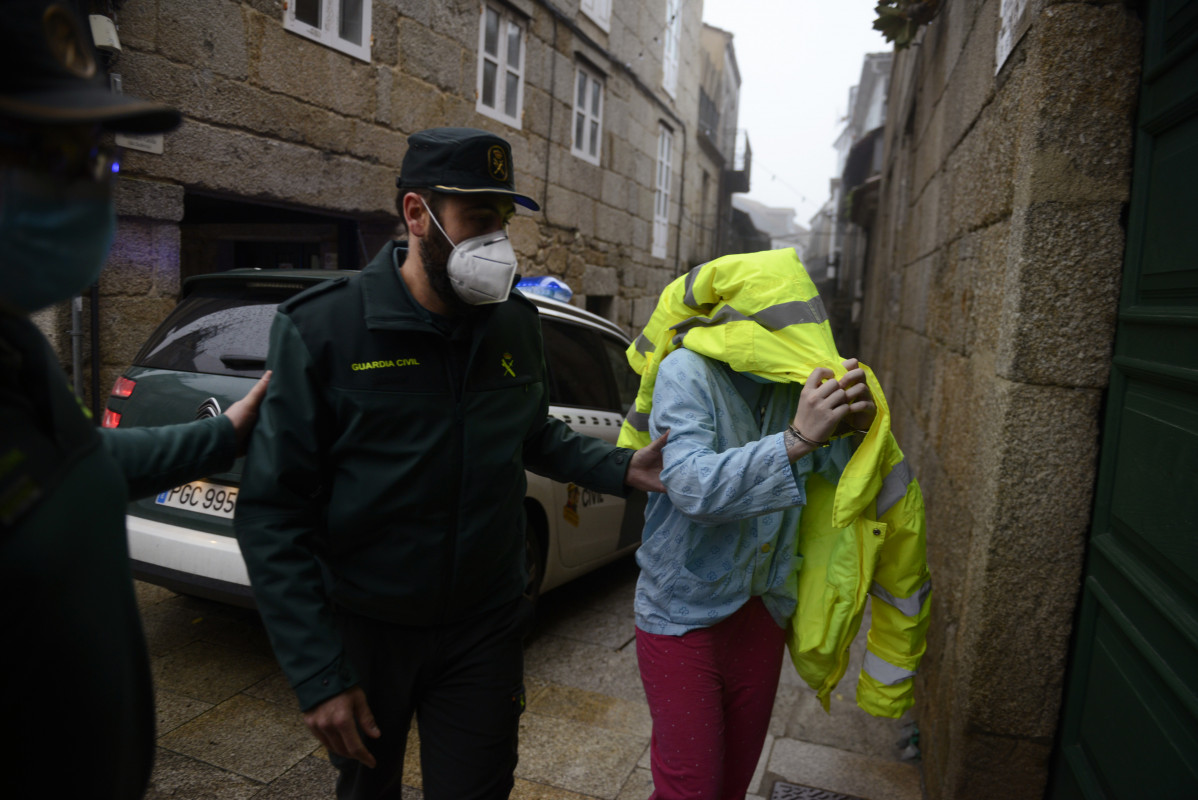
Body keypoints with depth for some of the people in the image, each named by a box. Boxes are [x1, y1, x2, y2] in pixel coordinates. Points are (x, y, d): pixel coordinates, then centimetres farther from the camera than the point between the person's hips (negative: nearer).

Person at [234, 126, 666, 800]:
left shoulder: (516, 323, -2)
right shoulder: (323, 328, -15)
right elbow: (272, 512, -14)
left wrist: (621, 468, -4)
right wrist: (318, 675, -17)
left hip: (484, 631, 2)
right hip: (364, 632, -1)